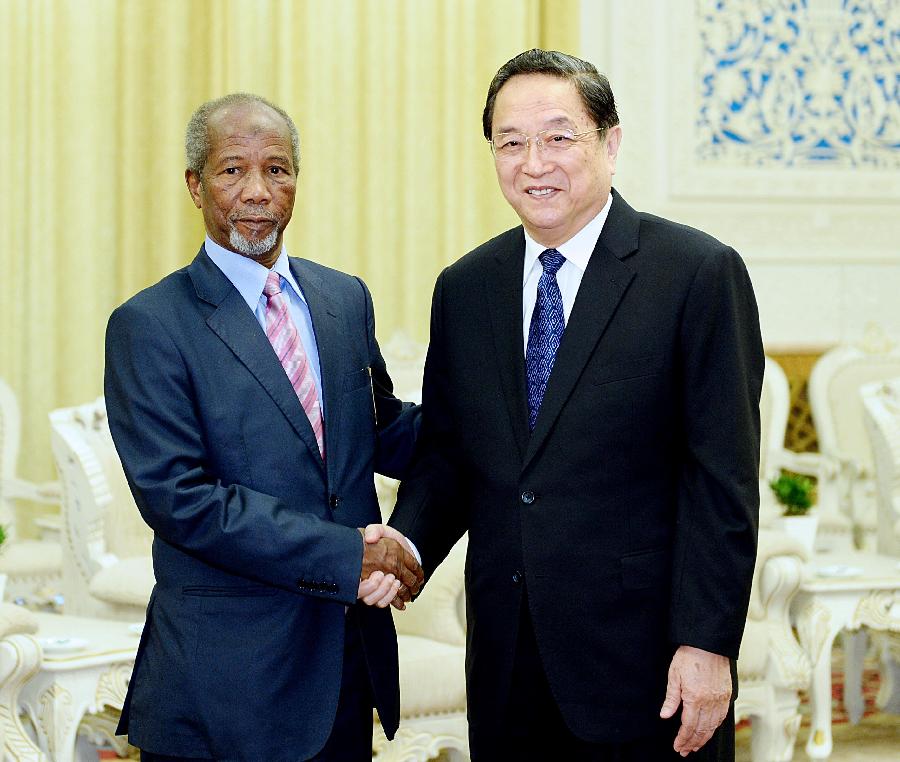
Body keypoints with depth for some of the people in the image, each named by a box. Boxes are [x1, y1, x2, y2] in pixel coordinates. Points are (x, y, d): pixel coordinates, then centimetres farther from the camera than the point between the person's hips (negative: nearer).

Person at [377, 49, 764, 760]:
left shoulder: (700, 273, -7)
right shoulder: (464, 288, 9)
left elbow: (723, 479, -10)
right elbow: (446, 452, 12)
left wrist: (707, 644, -14)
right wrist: (406, 542, -9)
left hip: (643, 658, -4)